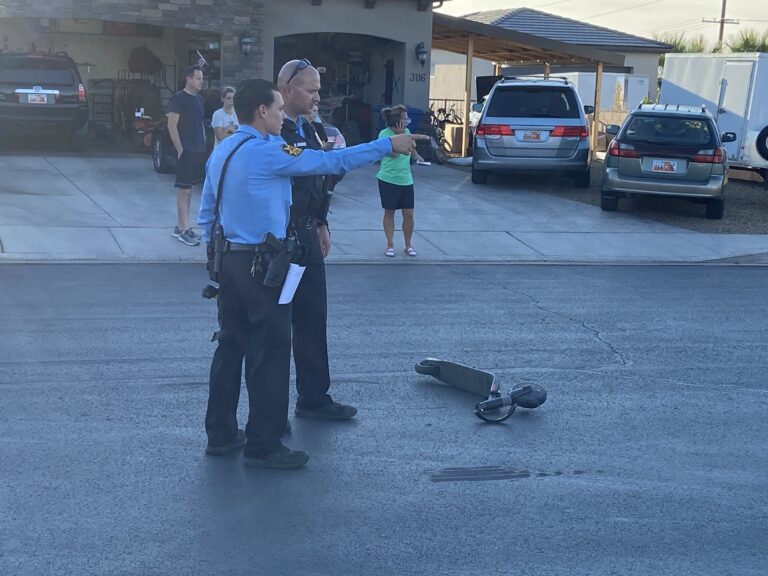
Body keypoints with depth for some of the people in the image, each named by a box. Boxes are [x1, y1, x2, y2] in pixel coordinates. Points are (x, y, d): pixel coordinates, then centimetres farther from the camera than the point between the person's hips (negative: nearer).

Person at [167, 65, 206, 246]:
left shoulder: (199, 99, 14)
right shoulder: (178, 99, -10)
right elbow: (172, 125, -13)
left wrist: (203, 146, 15)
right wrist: (180, 149, -16)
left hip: (198, 151, 8)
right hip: (186, 151, -8)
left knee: (188, 189, 11)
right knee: (185, 190, -7)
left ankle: (180, 226, 18)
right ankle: (184, 230, -6)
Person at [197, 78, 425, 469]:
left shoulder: (221, 151, 11)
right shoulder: (268, 152, -15)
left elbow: (206, 212, 15)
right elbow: (332, 162, -12)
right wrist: (388, 145, -5)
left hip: (228, 260, 9)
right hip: (262, 265, -9)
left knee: (230, 345, 15)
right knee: (269, 353, -1)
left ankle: (220, 433, 23)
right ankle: (263, 446, 5)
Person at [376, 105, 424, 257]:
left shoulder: (407, 132, 5)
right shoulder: (385, 134, -12)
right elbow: (394, 153, -23)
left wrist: (416, 155, 6)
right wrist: (400, 135, -21)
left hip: (406, 180, 5)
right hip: (388, 180, -4)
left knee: (408, 214, 3)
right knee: (389, 212, 7)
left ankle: (408, 245, 17)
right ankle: (390, 245, 17)